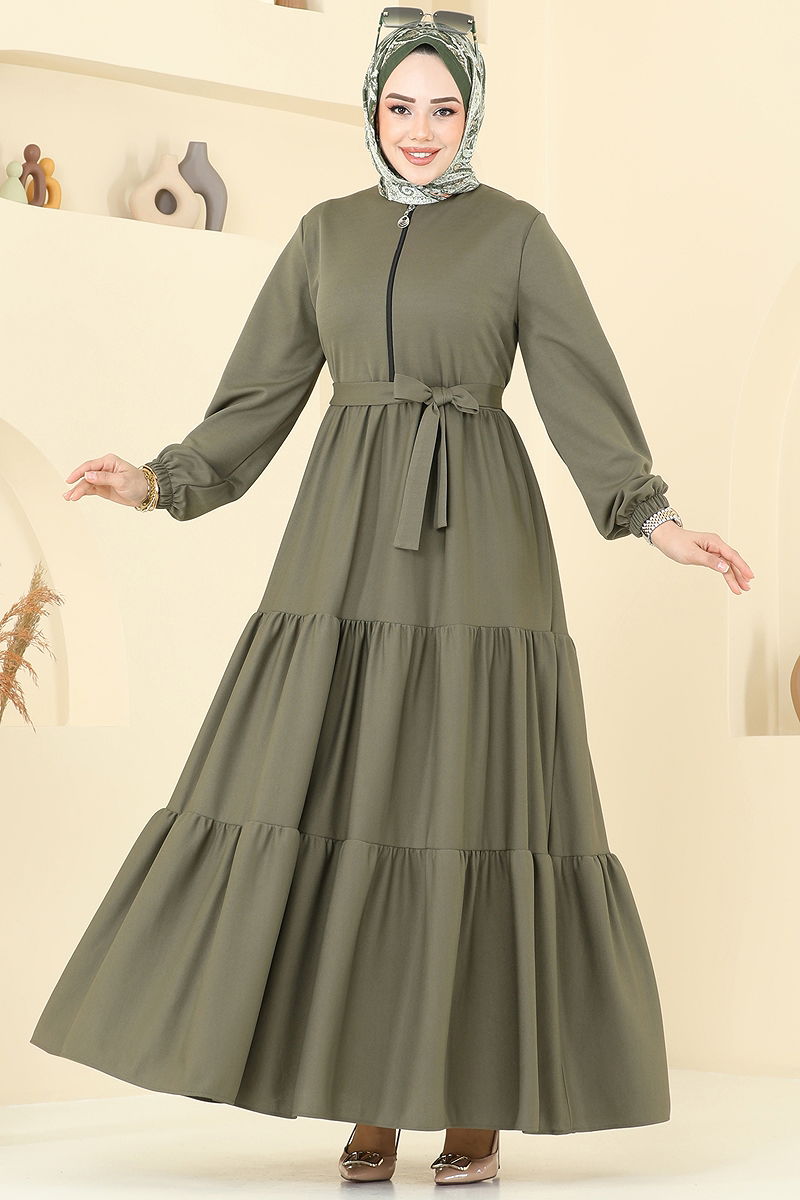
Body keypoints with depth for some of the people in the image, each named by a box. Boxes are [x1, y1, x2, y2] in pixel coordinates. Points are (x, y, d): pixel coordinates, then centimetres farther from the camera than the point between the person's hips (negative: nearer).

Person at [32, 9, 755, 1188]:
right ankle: (371, 1101, 7)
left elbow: (582, 392, -2)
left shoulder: (519, 232, 5)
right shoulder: (328, 233, 14)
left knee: (474, 803, -5)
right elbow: (264, 392, 13)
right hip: (352, 541, 3)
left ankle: (479, 1101, 7)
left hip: (476, 544, -3)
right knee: (341, 804, -5)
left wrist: (656, 521, -14)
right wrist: (160, 482, 1)